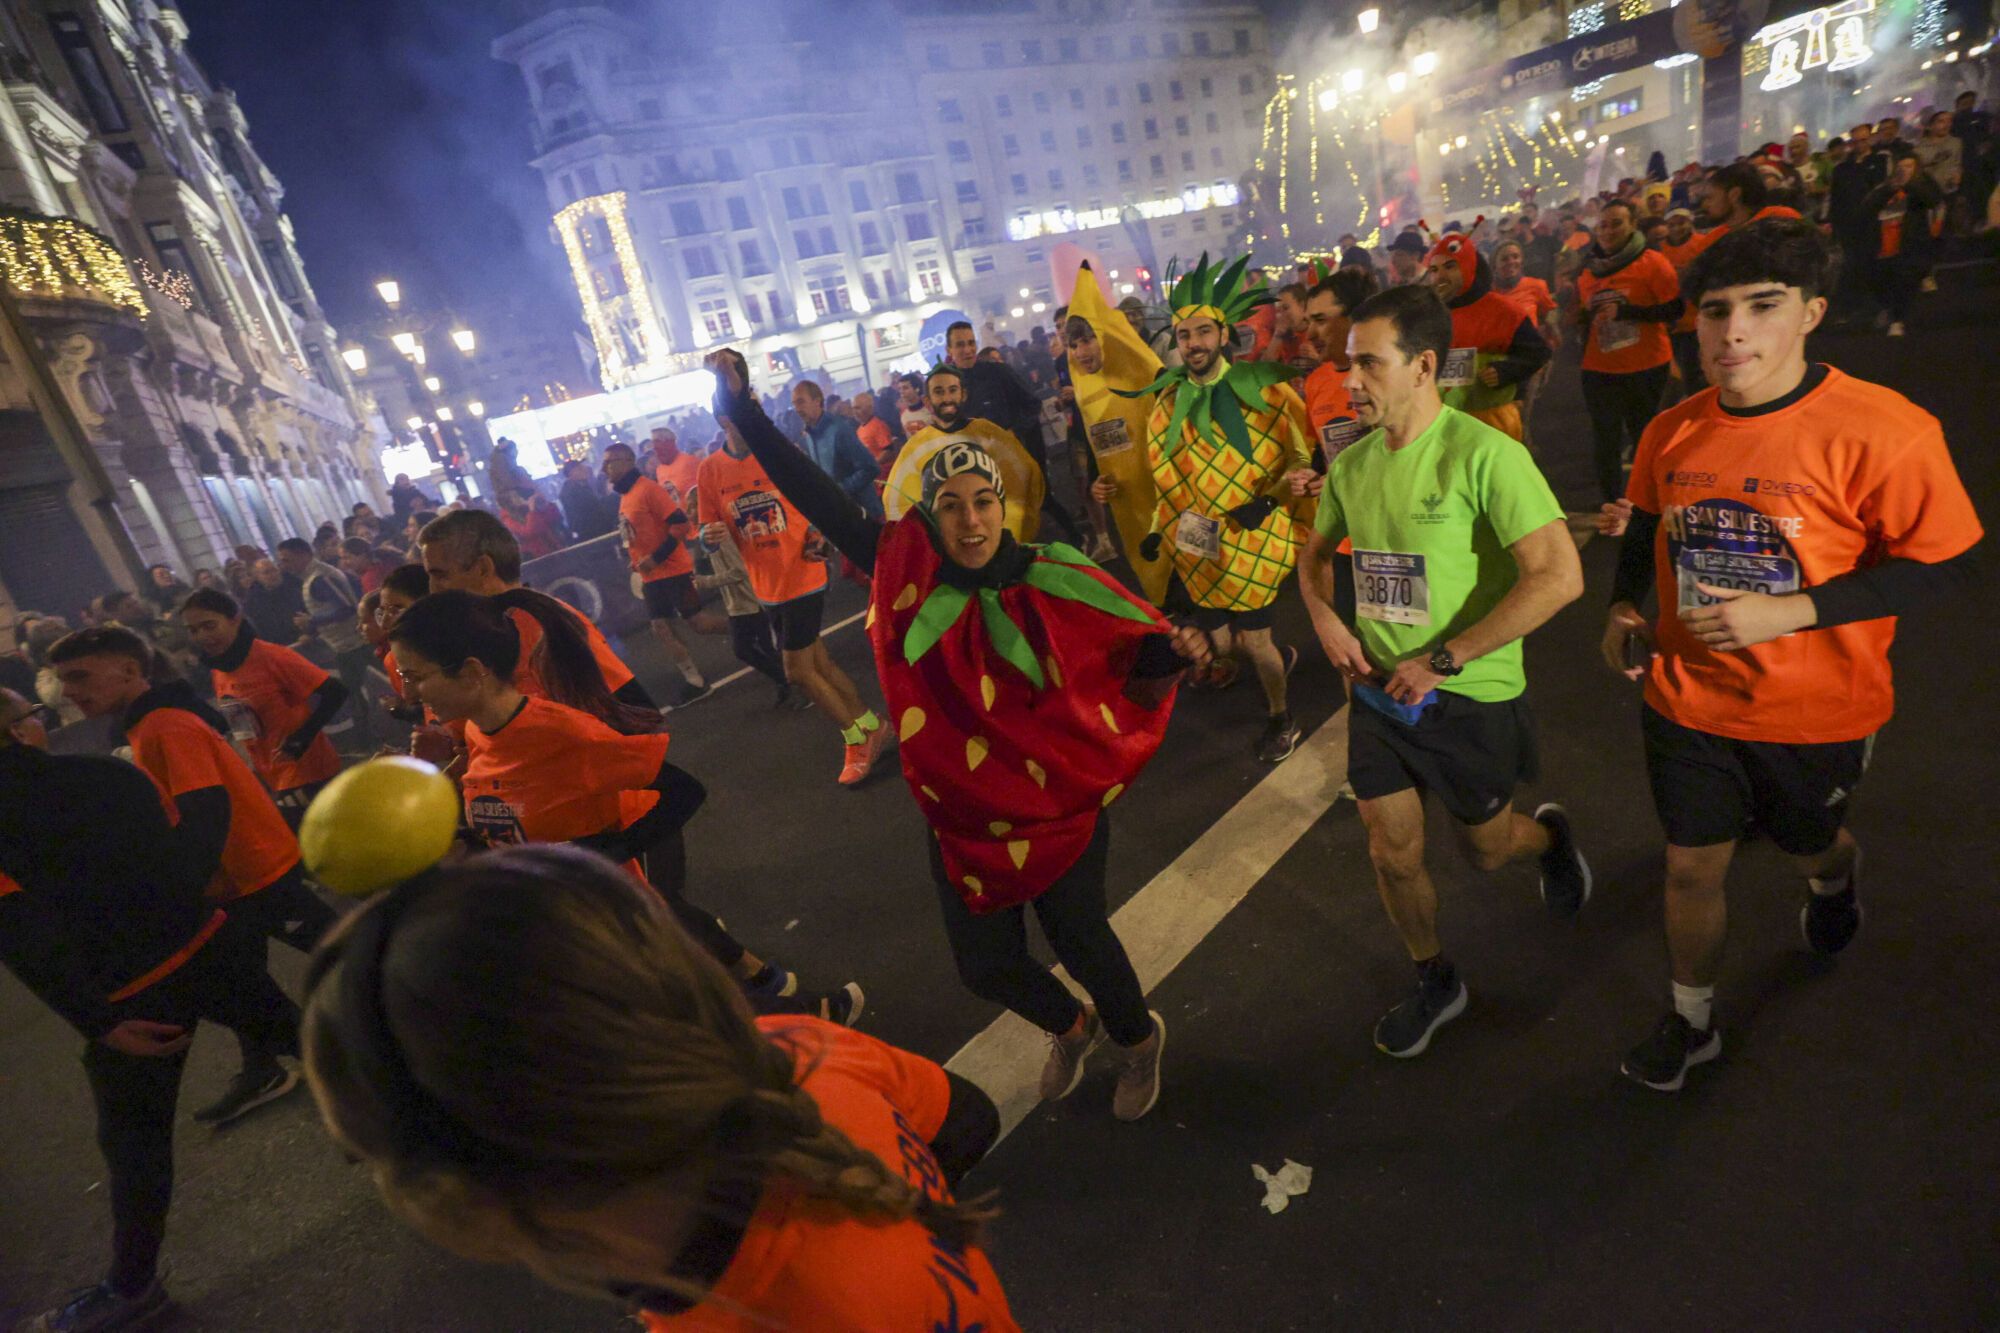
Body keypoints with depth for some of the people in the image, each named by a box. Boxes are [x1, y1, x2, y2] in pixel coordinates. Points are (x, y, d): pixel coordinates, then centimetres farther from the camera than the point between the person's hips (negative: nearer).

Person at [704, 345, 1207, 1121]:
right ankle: (1069, 1027, 51)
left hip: (1058, 802, -3)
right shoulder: (908, 572, -11)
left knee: (1075, 933, 14)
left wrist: (1171, 654, -34)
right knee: (984, 964, 15)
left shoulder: (1053, 580, -16)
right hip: (963, 811, 3)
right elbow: (819, 501, -8)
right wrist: (742, 409, -8)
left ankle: (1136, 1040, 50)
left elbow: (1126, 661, -12)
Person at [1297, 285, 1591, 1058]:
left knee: (1491, 848, 15)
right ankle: (1435, 984, 36)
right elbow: (1315, 553, 18)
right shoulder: (1351, 464, 0)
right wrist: (1324, 619, -2)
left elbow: (1560, 576, -26)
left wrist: (1442, 660, -23)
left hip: (1469, 699, -5)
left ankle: (1551, 835, 52)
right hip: (1377, 690, 5)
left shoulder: (1483, 454, -20)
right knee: (1392, 854, 11)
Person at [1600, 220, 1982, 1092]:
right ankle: (1692, 1022, 33)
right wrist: (1625, 608, -4)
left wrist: (1789, 610, -27)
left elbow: (1946, 566, -16)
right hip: (1686, 695, 3)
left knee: (1805, 843, 25)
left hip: (1815, 710, -2)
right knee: (1692, 865, 11)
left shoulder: (1879, 430, -20)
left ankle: (1836, 878, 64)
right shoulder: (1672, 433, -6)